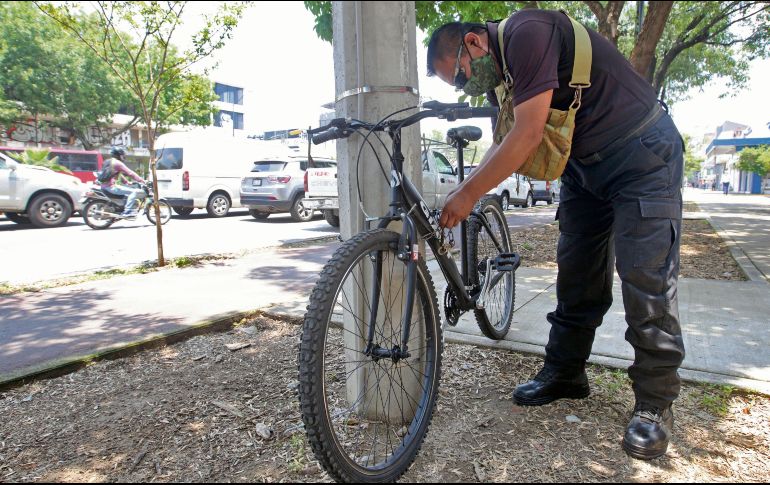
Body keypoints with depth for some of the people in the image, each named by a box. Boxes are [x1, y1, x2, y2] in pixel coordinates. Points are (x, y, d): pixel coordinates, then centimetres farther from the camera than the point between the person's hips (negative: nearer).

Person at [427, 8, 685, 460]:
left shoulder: (526, 32, -22)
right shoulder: (504, 71, 6)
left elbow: (528, 135, -28)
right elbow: (505, 145, 11)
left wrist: (468, 193, -22)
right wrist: (462, 195, 3)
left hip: (643, 153, -8)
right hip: (585, 165, 9)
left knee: (646, 278, -8)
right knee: (576, 272, 8)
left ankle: (656, 403, 5)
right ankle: (566, 372, 20)